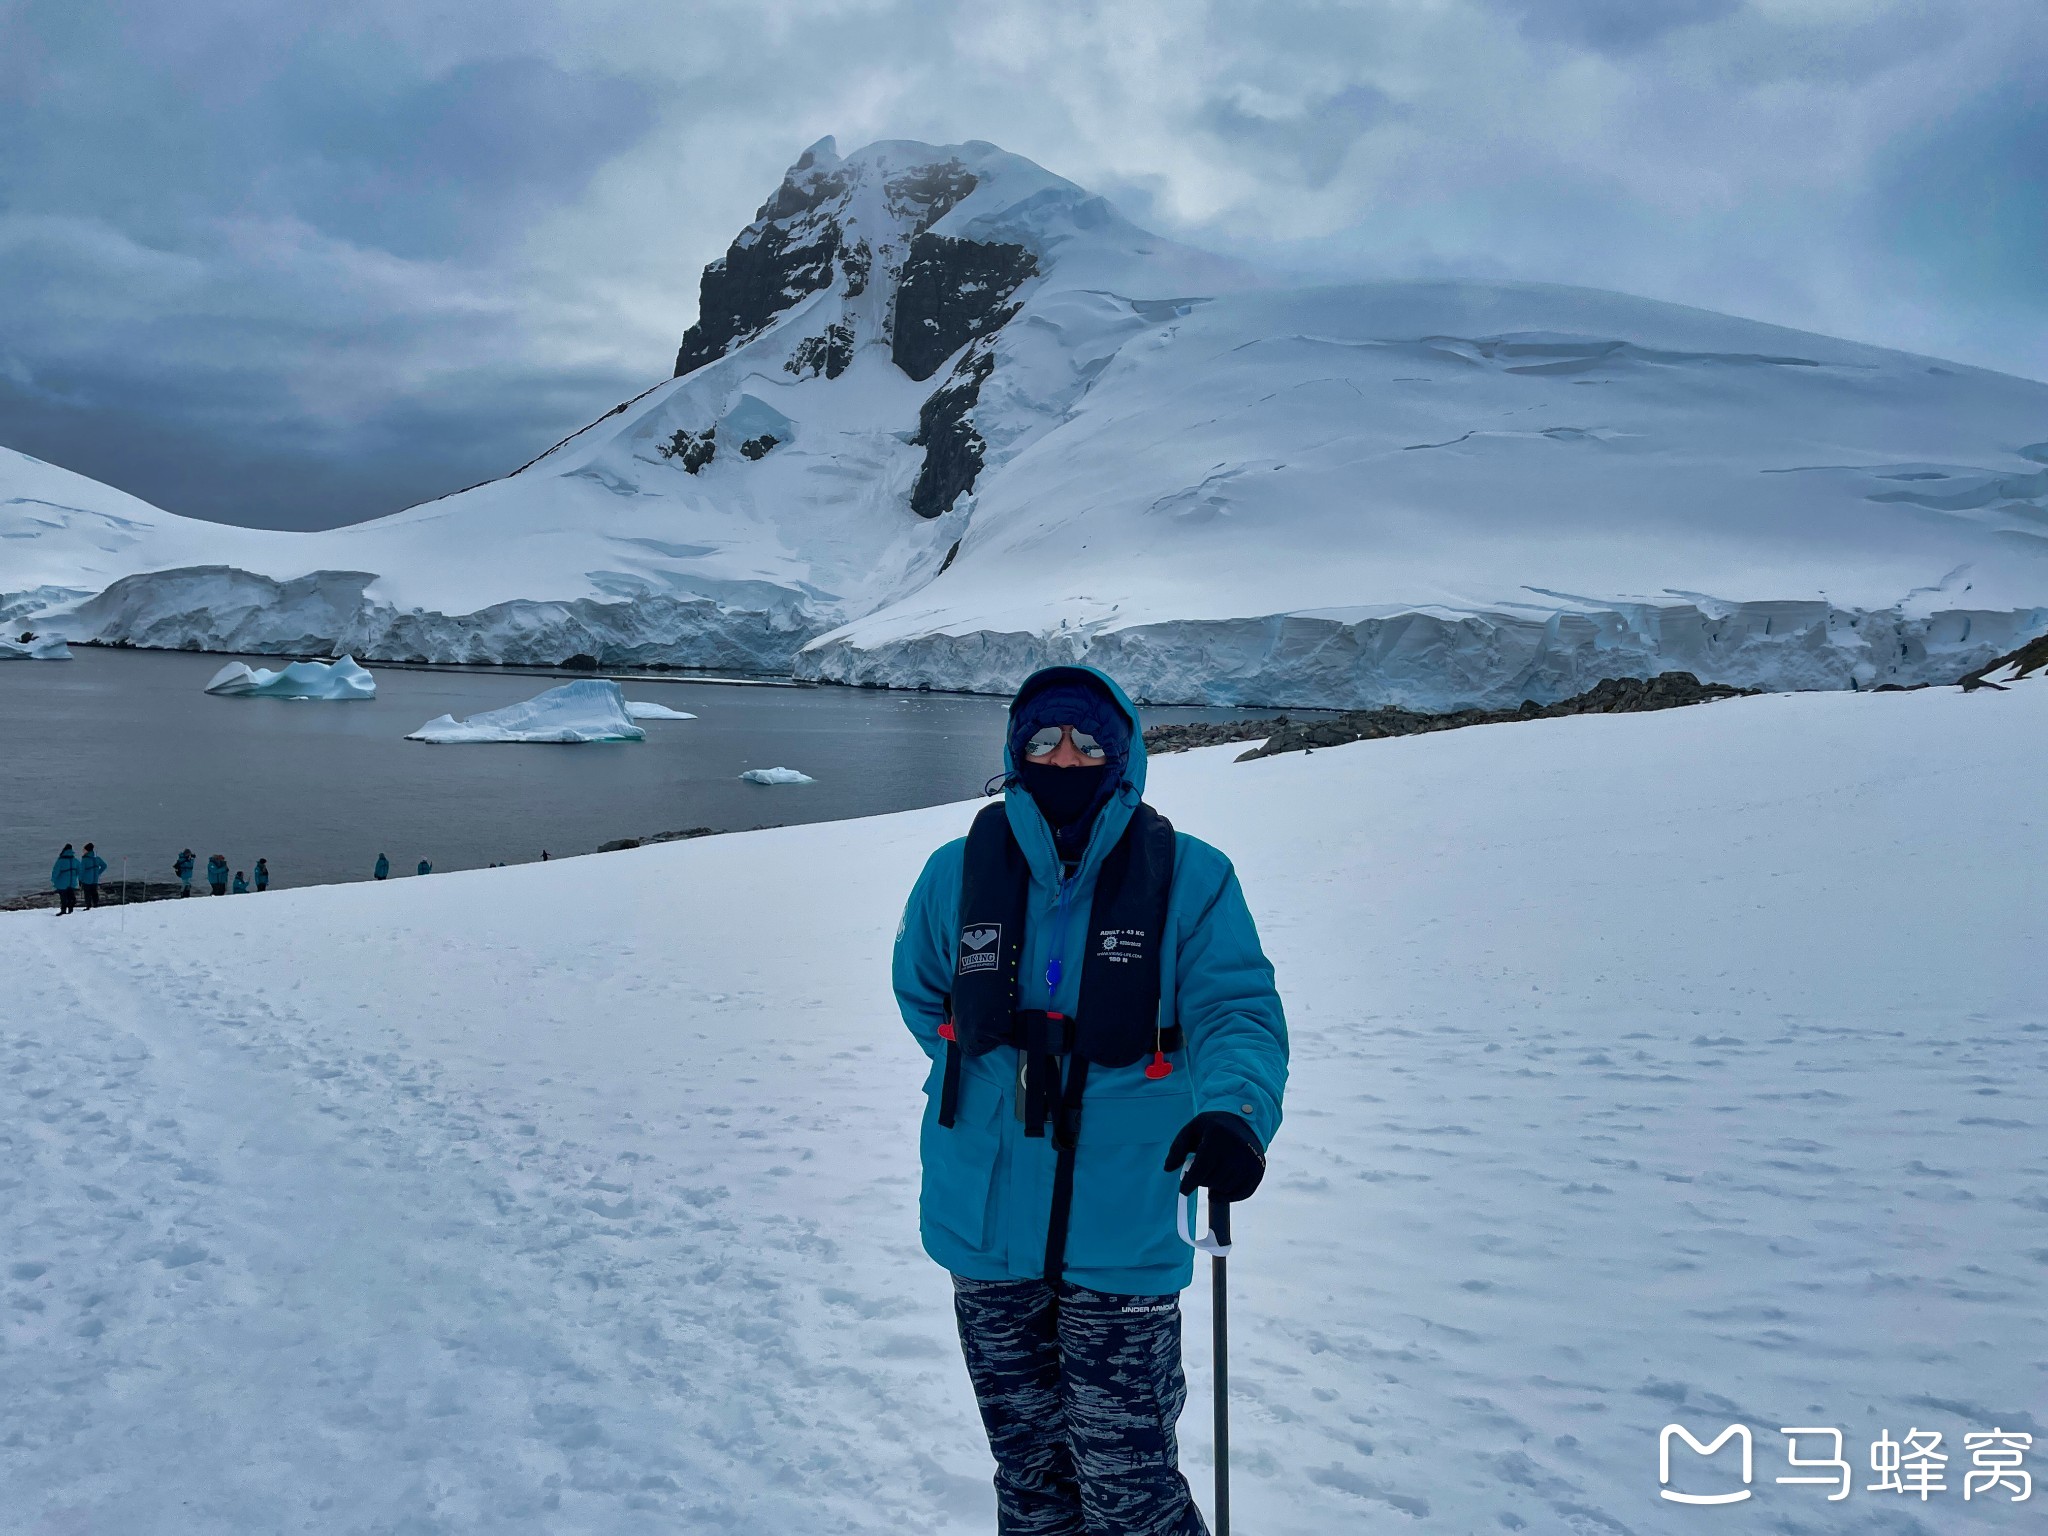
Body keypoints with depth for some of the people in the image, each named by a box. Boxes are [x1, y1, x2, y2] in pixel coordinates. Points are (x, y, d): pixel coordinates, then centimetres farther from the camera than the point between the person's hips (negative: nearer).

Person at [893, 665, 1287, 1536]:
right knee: (1027, 1465, 19)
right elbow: (920, 991, 18)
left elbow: (1239, 1010, -16)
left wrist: (1235, 1109, -35)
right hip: (986, 1229, 3)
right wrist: (991, 1071, 8)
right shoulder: (958, 874, 1)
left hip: (1122, 1234, -3)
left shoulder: (1189, 878, -7)